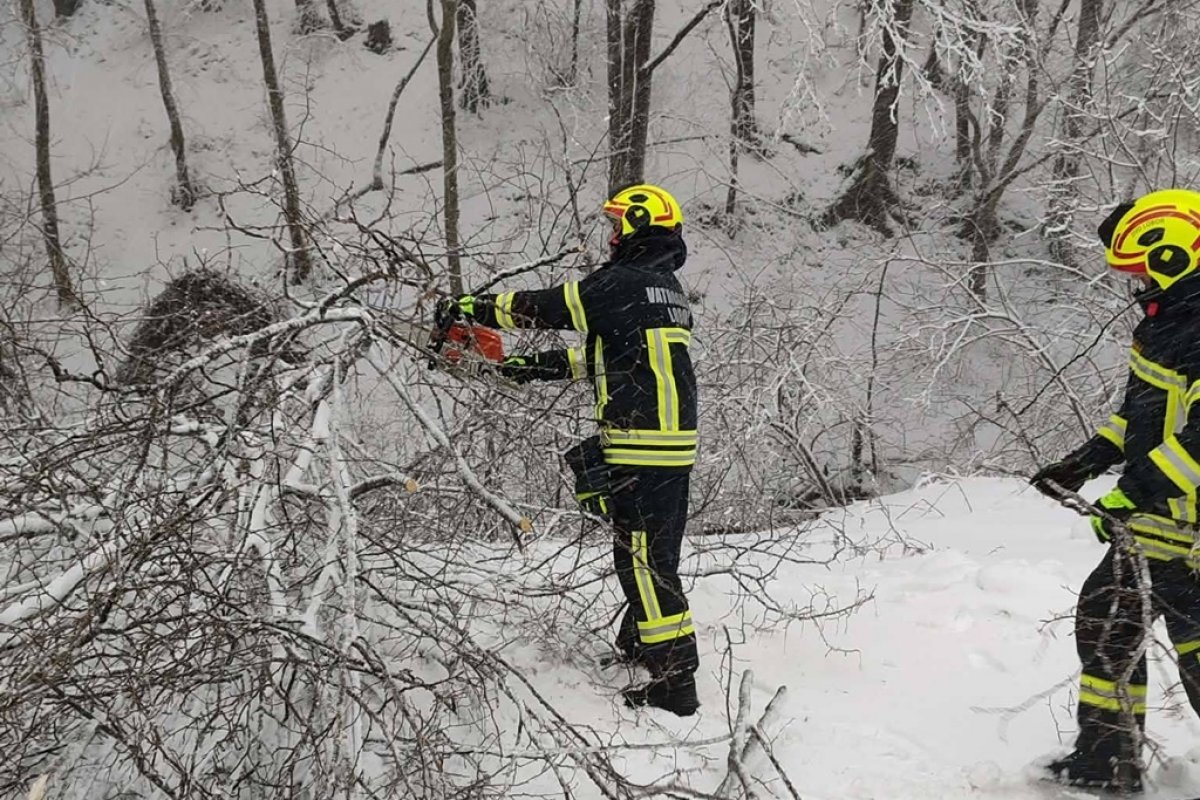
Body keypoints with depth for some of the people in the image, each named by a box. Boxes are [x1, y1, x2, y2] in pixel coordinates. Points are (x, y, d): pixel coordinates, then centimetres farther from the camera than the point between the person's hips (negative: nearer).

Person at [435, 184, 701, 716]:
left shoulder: (624, 282, -12)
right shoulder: (666, 287, 19)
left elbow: (549, 308, -9)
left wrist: (474, 307, 3)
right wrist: (538, 366, 26)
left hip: (642, 447, -10)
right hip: (673, 448, 10)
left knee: (645, 558, -6)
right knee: (649, 552, 21)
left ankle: (676, 681, -4)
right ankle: (637, 647, 35)